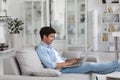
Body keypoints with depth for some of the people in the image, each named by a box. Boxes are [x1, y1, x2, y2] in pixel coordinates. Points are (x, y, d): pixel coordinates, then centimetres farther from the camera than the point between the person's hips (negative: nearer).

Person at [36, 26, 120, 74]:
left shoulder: (50, 46, 18)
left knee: (89, 64, -6)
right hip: (61, 70, -9)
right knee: (89, 66, -14)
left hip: (64, 66, 9)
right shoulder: (41, 49, -14)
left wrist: (72, 60, 2)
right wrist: (68, 63, -18)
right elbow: (51, 65, -23)